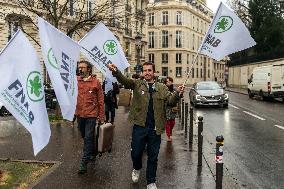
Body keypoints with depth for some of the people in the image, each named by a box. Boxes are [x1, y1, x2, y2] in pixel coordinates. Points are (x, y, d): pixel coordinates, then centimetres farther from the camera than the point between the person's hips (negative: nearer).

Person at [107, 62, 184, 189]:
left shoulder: (162, 88, 7)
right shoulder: (137, 84, 2)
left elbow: (170, 102, -4)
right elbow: (124, 81, -15)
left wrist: (177, 93, -25)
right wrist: (115, 72, -36)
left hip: (155, 128, 1)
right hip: (139, 126, -1)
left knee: (153, 157, 10)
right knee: (136, 152, 8)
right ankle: (137, 168, 42)